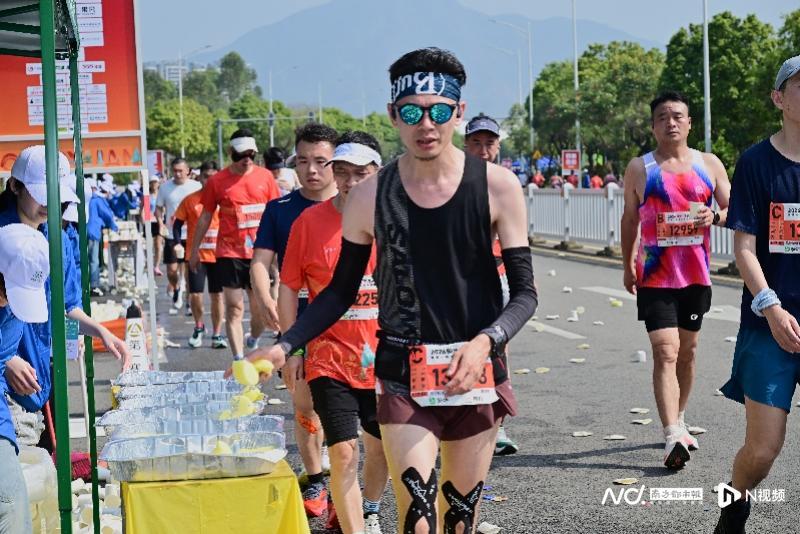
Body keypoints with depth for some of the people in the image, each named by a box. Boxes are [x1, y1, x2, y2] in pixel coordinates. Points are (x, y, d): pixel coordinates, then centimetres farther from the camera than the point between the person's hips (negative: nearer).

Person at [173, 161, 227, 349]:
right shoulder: (190, 200, 1)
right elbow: (177, 224, 6)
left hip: (219, 254, 1)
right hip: (196, 254, -1)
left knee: (217, 295, 5)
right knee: (195, 294, -4)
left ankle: (217, 334, 14)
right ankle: (199, 327, 22)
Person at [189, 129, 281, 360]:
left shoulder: (265, 177, 3)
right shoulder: (217, 181, -1)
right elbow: (205, 217, 7)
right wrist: (194, 250, 8)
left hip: (259, 252, 2)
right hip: (230, 253, -2)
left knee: (260, 308, 8)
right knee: (234, 308, -3)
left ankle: (253, 343, 37)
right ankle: (239, 360, -2)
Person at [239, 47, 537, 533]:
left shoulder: (496, 187, -5)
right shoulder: (370, 197, -2)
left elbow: (524, 292, -4)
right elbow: (341, 292, 9)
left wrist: (485, 342, -23)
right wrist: (285, 347, -4)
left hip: (476, 373, 1)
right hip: (403, 377, 0)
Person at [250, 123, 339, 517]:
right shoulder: (279, 210, 6)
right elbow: (260, 262, 1)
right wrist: (269, 304, -18)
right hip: (297, 322, 2)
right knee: (304, 404, 8)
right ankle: (315, 483, 20)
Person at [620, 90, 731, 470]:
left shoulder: (709, 164, 5)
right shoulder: (639, 168, 1)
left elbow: (734, 210, 7)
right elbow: (629, 218, 10)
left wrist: (716, 216, -16)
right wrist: (628, 265, 11)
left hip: (696, 275, 3)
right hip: (655, 278, -3)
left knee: (687, 351, 15)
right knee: (665, 353, -14)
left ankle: (679, 420, 33)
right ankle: (673, 438, -21)